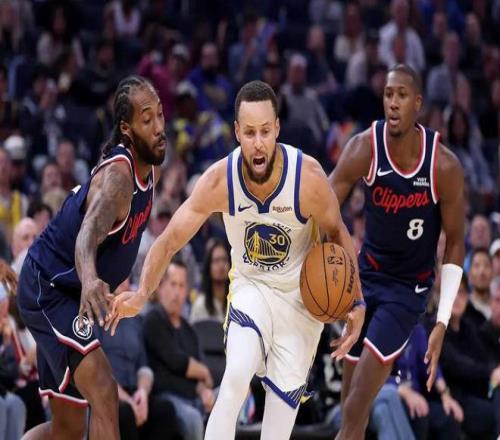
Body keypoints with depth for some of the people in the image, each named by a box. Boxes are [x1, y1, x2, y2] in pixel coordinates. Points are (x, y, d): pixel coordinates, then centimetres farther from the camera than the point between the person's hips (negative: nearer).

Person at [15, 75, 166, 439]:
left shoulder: (148, 169, 2)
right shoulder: (117, 175, -26)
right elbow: (89, 231, -46)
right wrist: (89, 279, -66)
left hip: (68, 291, 10)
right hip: (47, 289, -10)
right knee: (103, 393, -24)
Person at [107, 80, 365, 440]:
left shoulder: (308, 176, -26)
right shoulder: (220, 180, -24)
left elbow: (337, 234, -8)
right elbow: (170, 241, -16)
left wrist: (357, 301, -10)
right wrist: (141, 295, -31)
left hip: (301, 296, 0)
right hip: (251, 288, 0)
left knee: (285, 398, 1)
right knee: (235, 379, -24)